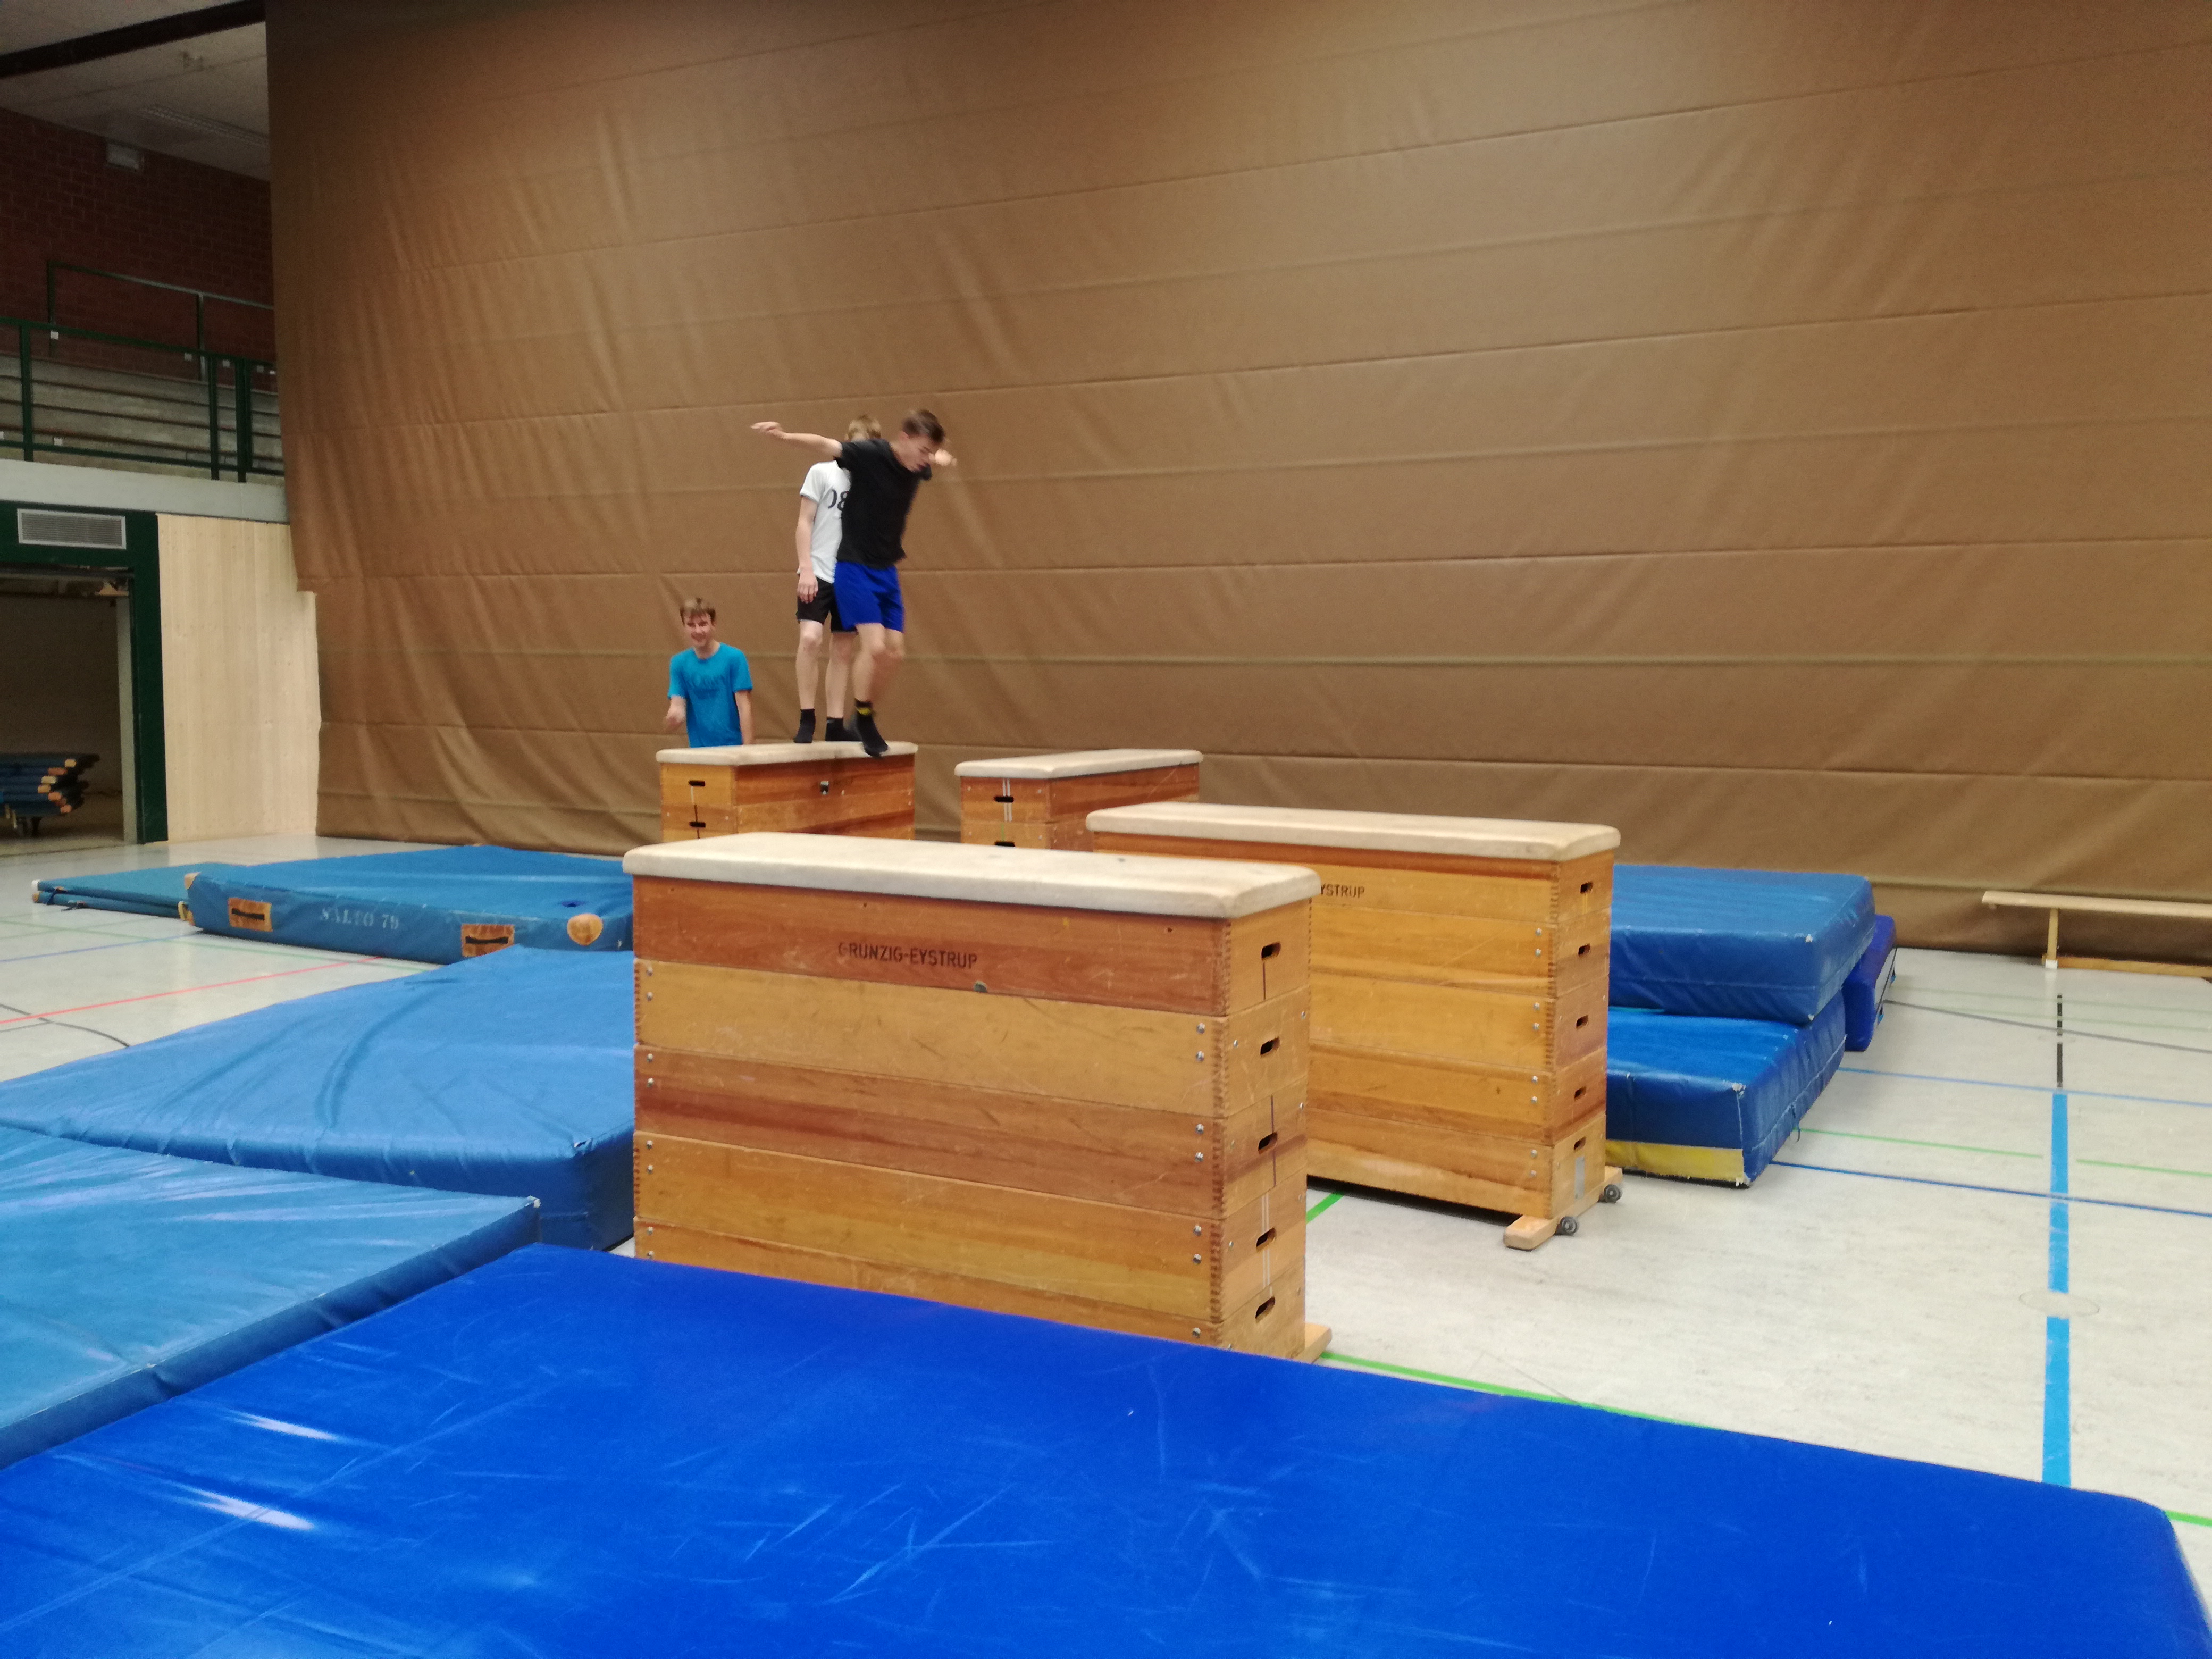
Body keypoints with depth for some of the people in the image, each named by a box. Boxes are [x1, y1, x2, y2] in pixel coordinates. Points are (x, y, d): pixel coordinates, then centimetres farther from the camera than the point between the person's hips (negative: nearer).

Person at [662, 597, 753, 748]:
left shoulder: (734, 658, -7)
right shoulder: (679, 663, 5)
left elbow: (744, 706, -8)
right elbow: (677, 705, 1)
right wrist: (673, 717, -24)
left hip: (732, 747, -4)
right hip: (698, 748, 4)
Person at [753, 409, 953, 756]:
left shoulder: (918, 467, 1)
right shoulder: (868, 454, -17)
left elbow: (940, 458, 28)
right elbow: (824, 444, -32)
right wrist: (784, 436, -46)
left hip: (887, 570, 7)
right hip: (854, 567, -7)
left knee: (895, 653, 4)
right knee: (875, 645, -16)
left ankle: (864, 717, 23)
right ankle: (863, 720, 4)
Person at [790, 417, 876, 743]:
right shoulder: (822, 472, -1)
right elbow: (805, 522, -1)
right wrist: (806, 568, -10)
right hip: (820, 573, -4)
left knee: (843, 651, 7)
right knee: (810, 638, -20)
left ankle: (835, 725, 13)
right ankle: (806, 719, -10)